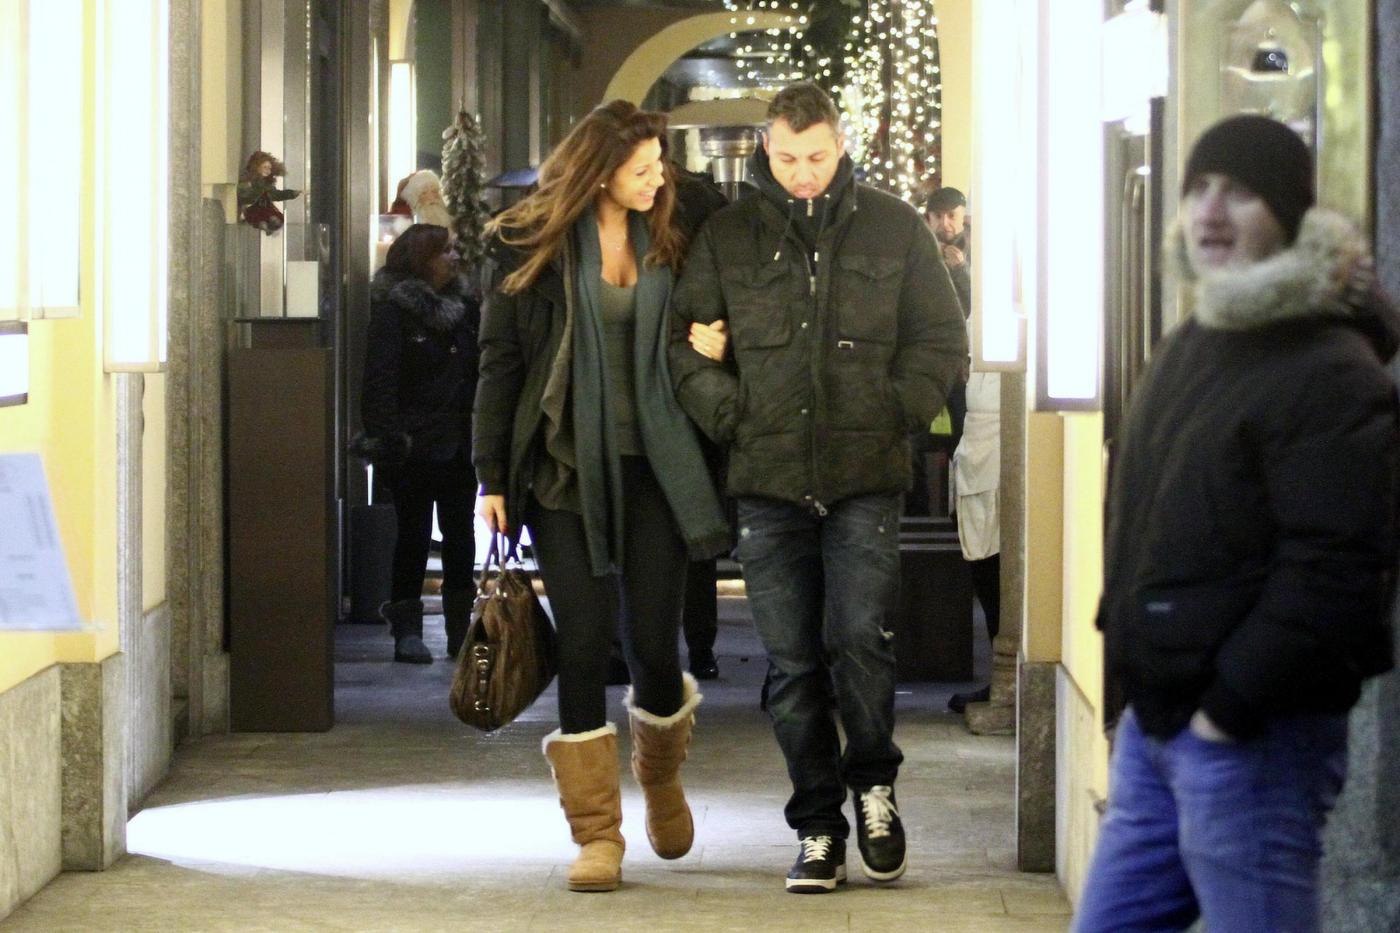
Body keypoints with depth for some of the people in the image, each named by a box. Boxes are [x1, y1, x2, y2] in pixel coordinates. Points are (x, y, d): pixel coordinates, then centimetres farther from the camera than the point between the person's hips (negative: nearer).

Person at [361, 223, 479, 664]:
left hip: (458, 442, 6)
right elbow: (380, 379, -13)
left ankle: (461, 630, 13)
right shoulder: (392, 310, -7)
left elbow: (477, 373, 14)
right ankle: (407, 631, 6)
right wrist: (392, 436, -20)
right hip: (414, 444, -5)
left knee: (460, 534, 7)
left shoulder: (464, 306, 11)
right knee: (414, 534, -1)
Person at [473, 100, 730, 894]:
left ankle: (662, 776, 31)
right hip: (565, 470, -2)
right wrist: (493, 478, -3)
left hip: (652, 468, 2)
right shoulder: (534, 249, 0)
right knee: (584, 644, -4)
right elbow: (500, 363, 1)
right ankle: (597, 832, 3)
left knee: (655, 642, 0)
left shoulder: (666, 243, 8)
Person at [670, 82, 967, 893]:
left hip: (865, 478, -1)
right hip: (769, 481, 2)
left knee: (859, 638, -14)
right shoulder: (729, 235, 9)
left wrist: (893, 413, -3)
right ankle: (819, 827, 13)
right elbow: (690, 343, 12)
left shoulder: (895, 228, 7)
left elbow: (942, 338, 10)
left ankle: (873, 784, 10)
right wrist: (731, 415, -3)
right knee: (793, 666, 3)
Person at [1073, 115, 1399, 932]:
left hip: (1252, 739, -9)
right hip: (1155, 724, 10)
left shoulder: (1332, 374, -15)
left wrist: (1231, 707, -19)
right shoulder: (1189, 350, 15)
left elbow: (1334, 578, -21)